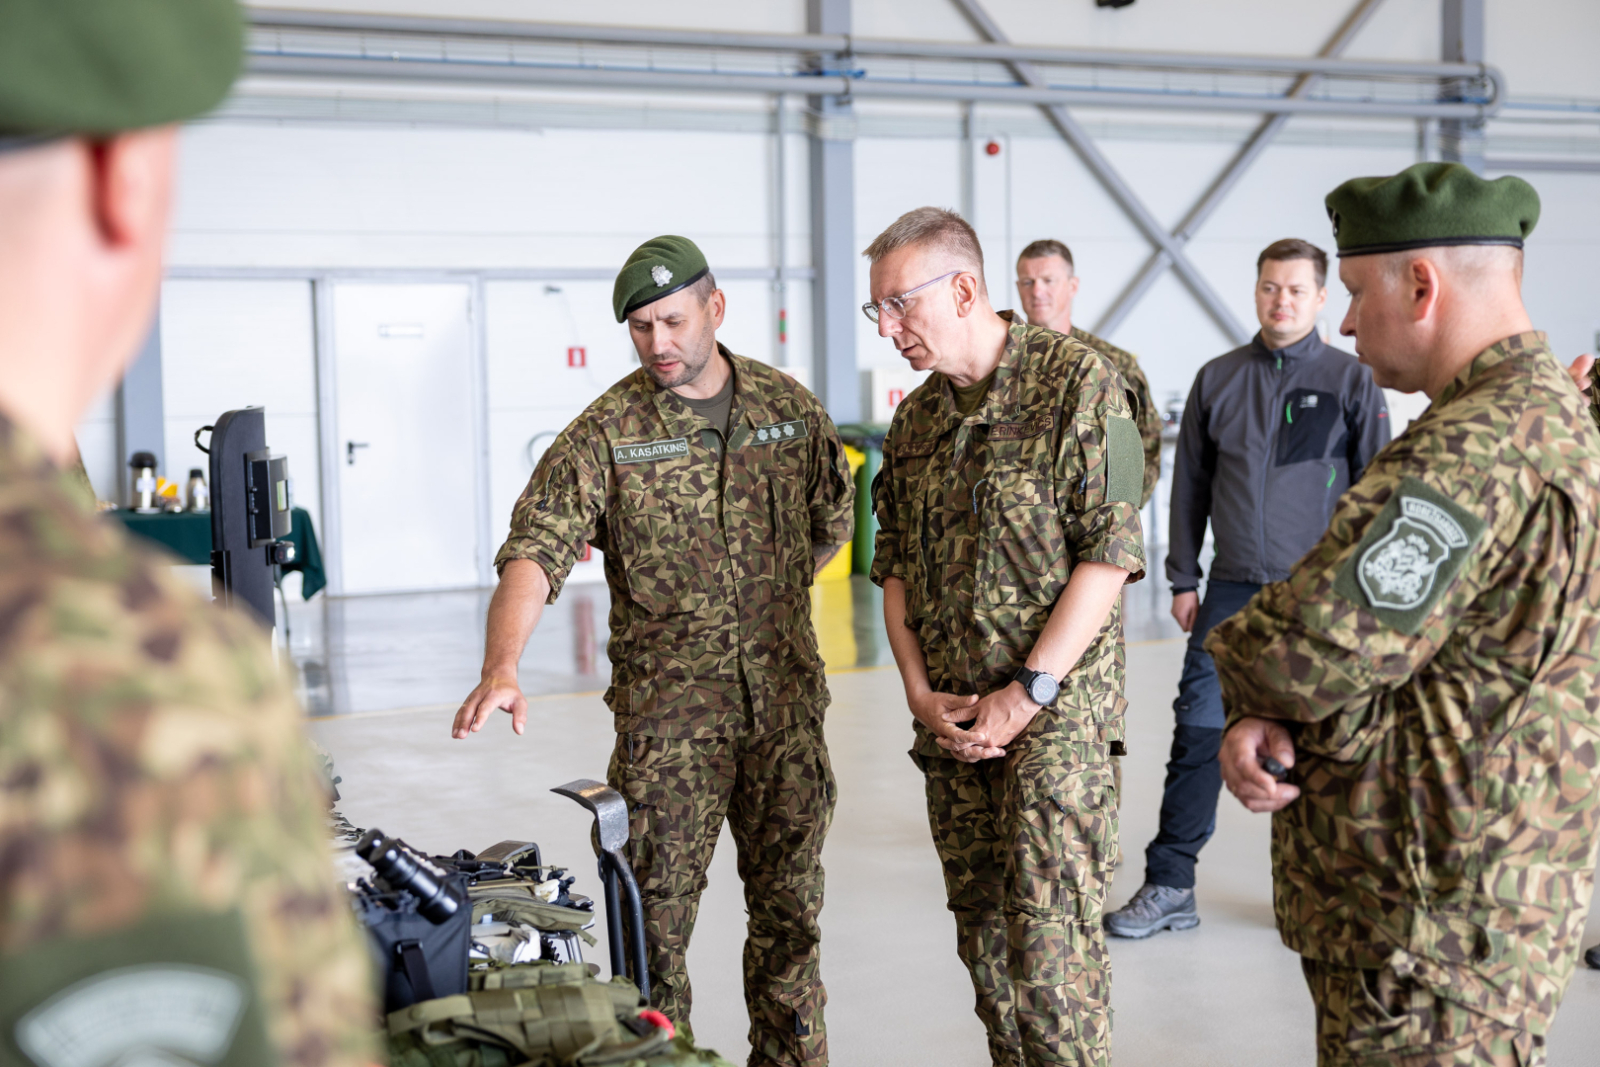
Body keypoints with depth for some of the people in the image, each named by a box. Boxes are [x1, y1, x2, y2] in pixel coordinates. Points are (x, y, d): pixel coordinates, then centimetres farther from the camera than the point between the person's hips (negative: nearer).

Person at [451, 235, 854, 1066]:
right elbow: (535, 551, -19)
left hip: (788, 701, 3)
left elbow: (833, 521, 18)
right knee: (658, 911, 2)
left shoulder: (790, 407, 3)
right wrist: (501, 667, -34)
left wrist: (767, 605, 11)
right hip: (667, 710, -3)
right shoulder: (606, 433, -8)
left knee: (791, 904, 13)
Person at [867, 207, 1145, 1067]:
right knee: (983, 934, 10)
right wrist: (919, 692, 2)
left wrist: (1029, 691, -15)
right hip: (950, 721, 6)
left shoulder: (1076, 381, -7)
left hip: (1055, 713, -6)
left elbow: (1109, 552, -12)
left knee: (1049, 939, -9)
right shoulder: (914, 420, 13)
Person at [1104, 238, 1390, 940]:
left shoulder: (1351, 381, 2)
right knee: (1198, 732, -1)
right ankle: (1169, 887, 7)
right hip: (1231, 592, 2)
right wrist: (1183, 579, 9)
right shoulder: (1217, 380, 9)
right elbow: (1190, 486, 13)